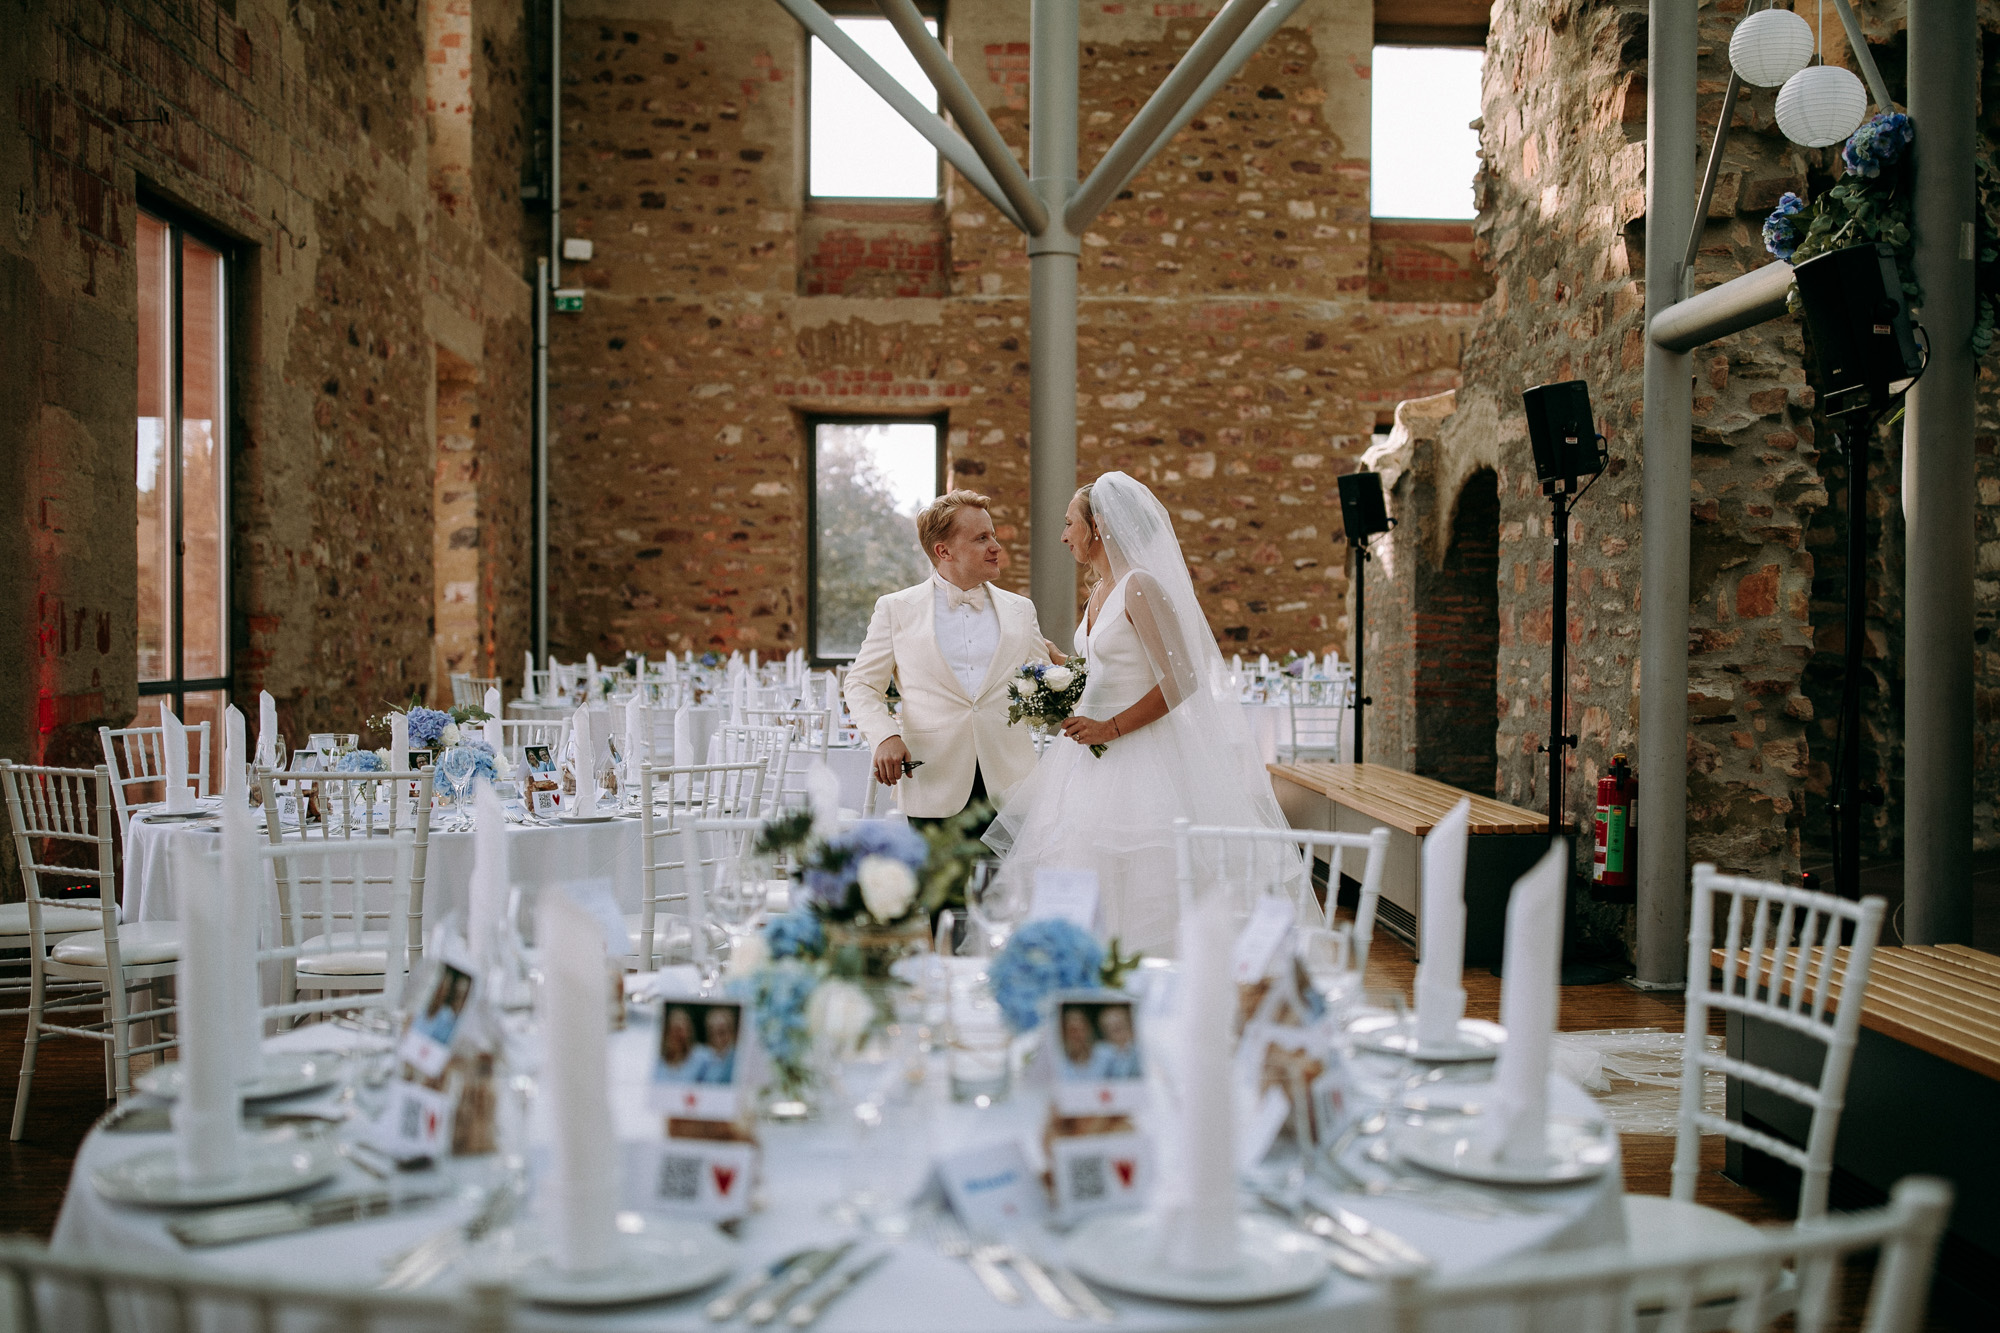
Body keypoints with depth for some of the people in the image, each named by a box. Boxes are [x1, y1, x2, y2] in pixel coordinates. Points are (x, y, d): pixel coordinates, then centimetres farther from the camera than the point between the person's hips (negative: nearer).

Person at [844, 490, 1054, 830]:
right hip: (934, 787, -2)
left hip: (1009, 787, 2)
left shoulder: (1020, 610, 14)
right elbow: (862, 685, 7)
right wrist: (885, 736, -11)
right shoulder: (896, 610, 7)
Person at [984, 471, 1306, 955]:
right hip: (1100, 748, 9)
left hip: (1141, 752, -9)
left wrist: (1111, 728, -19)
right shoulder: (1100, 591, 14)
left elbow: (1181, 681, -18)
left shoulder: (1141, 588, -14)